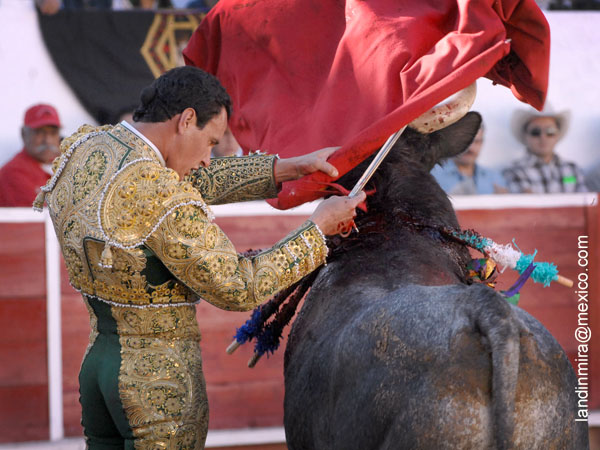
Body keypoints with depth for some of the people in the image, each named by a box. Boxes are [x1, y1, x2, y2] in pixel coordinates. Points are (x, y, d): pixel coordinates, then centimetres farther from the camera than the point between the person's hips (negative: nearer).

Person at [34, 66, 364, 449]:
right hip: (162, 379, -8)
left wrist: (289, 167, 7)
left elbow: (195, 182, 10)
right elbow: (238, 288, -18)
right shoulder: (158, 196, -24)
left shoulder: (82, 146, 1)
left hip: (99, 358, 8)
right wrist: (318, 228, -9)